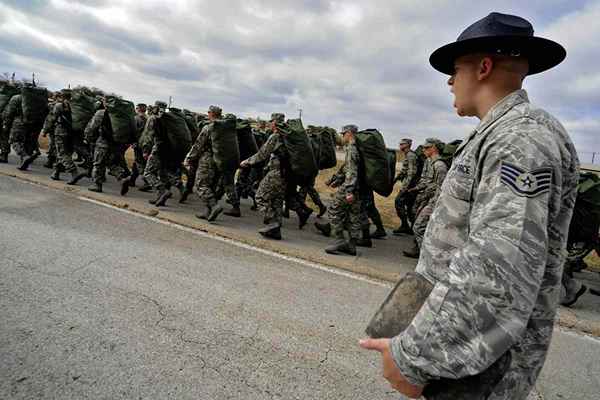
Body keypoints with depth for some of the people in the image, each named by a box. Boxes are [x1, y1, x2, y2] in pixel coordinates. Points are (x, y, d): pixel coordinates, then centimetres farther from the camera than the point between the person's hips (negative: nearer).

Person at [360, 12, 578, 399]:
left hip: (478, 358, -9)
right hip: (460, 327, 9)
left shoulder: (524, 137, -21)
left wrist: (411, 357, -26)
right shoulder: (501, 137, 13)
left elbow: (498, 275, -32)